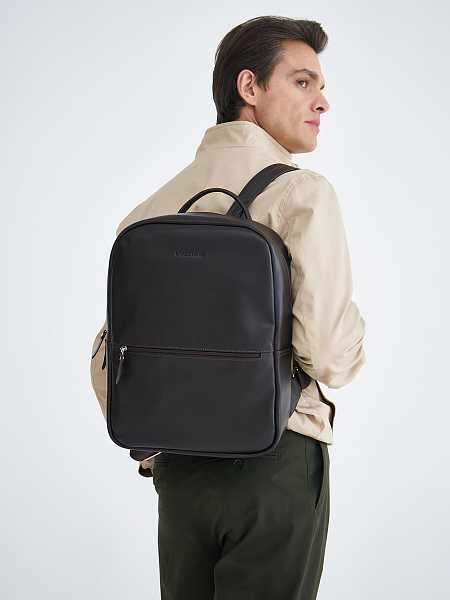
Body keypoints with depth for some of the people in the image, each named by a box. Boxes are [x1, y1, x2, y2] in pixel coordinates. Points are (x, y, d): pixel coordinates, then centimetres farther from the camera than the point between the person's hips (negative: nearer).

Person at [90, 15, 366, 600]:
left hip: (178, 465, 6)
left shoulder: (154, 206, 7)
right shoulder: (300, 190, -11)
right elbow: (327, 352, -20)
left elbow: (108, 356, 9)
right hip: (277, 458, -5)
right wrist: (352, 346, 3)